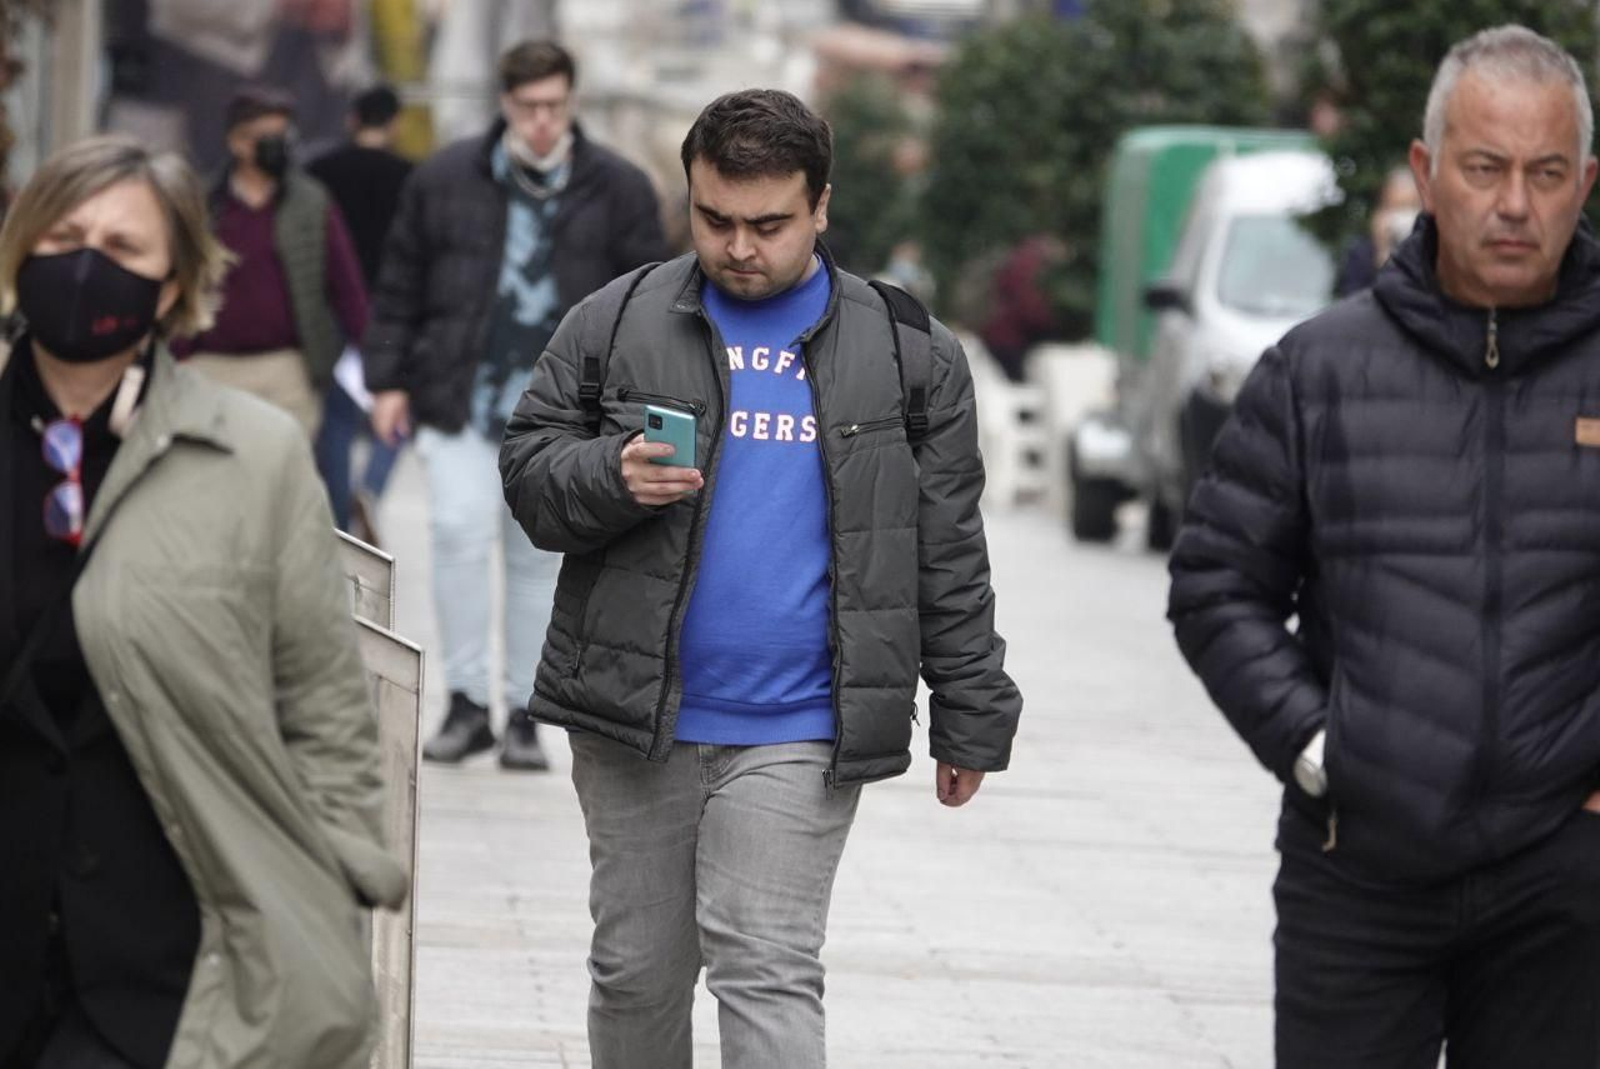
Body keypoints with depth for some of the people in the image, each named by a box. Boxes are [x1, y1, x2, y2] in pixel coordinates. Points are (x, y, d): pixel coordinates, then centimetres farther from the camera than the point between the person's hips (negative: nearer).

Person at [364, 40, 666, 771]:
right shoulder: (445, 181, 1)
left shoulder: (618, 190, 1)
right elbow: (399, 289, 7)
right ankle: (467, 701, -2)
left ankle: (523, 715, 15)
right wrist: (389, 380, 3)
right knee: (461, 529, -12)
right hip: (460, 401, 0)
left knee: (539, 557, 6)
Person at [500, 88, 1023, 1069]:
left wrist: (970, 723, 6)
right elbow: (528, 471, 7)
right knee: (637, 974, 11)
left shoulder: (907, 354, 4)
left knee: (768, 972, -9)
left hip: (795, 736, -2)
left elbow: (949, 556, 7)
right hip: (632, 724, 2)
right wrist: (613, 477, -15)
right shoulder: (615, 324, 5)